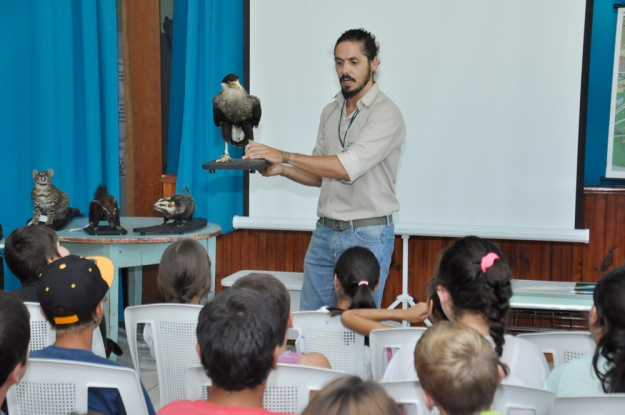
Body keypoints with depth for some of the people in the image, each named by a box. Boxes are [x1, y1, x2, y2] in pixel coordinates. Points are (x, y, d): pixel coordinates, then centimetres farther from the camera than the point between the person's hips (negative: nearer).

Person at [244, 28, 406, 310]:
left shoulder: (386, 114, -12)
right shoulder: (331, 112, 13)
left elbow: (347, 168, -23)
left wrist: (285, 156, -20)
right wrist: (281, 170, -1)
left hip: (367, 236, -7)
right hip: (325, 232, 7)